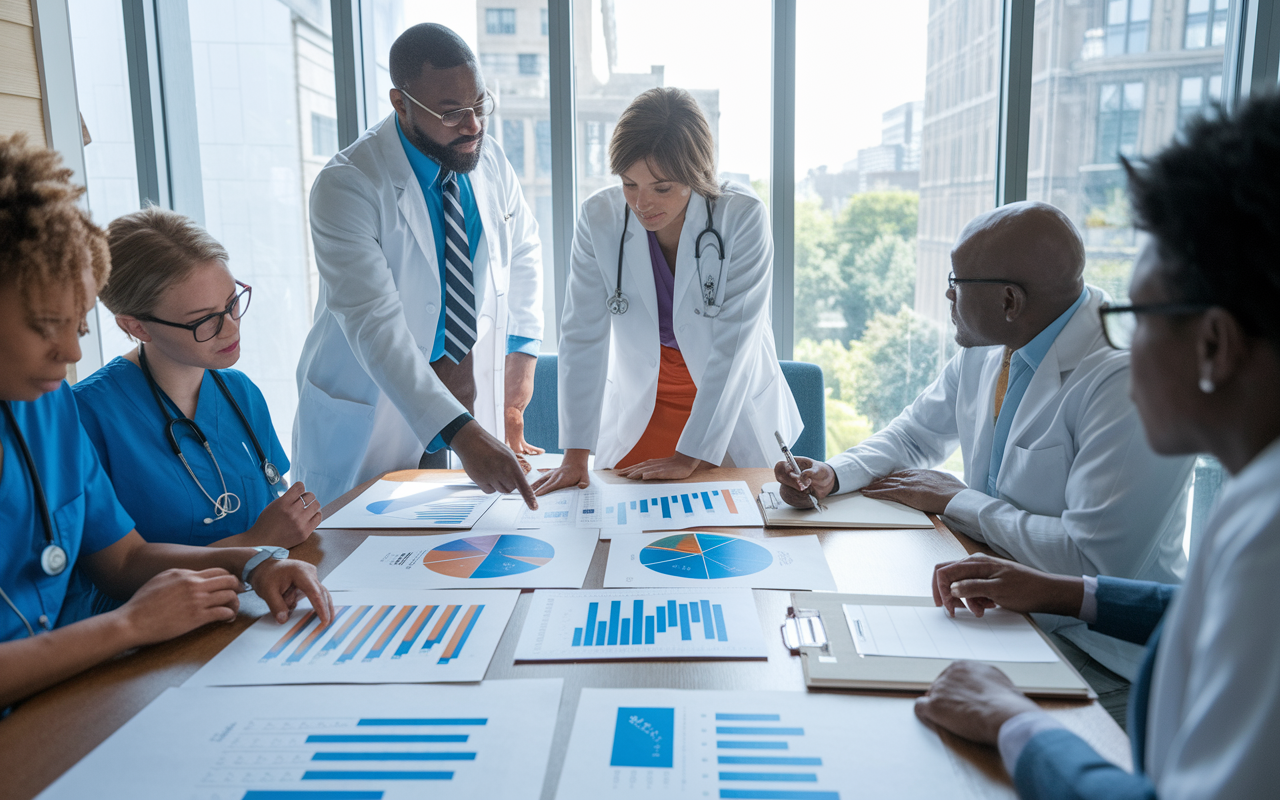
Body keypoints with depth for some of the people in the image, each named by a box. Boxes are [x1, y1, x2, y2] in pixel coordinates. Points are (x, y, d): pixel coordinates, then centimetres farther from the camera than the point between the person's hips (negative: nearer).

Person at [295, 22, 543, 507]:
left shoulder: (490, 161, -2)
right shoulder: (346, 187, -21)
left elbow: (523, 251, 16)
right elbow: (372, 324, -31)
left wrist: (521, 350, 8)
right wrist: (458, 431, -41)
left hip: (472, 394, 5)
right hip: (373, 413, -4)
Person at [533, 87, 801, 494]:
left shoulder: (743, 219, -21)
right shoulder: (599, 217, -14)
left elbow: (732, 344, -21)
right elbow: (582, 334, -13)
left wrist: (688, 457, -22)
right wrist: (575, 456, -17)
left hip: (734, 413, -1)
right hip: (638, 411, 2)